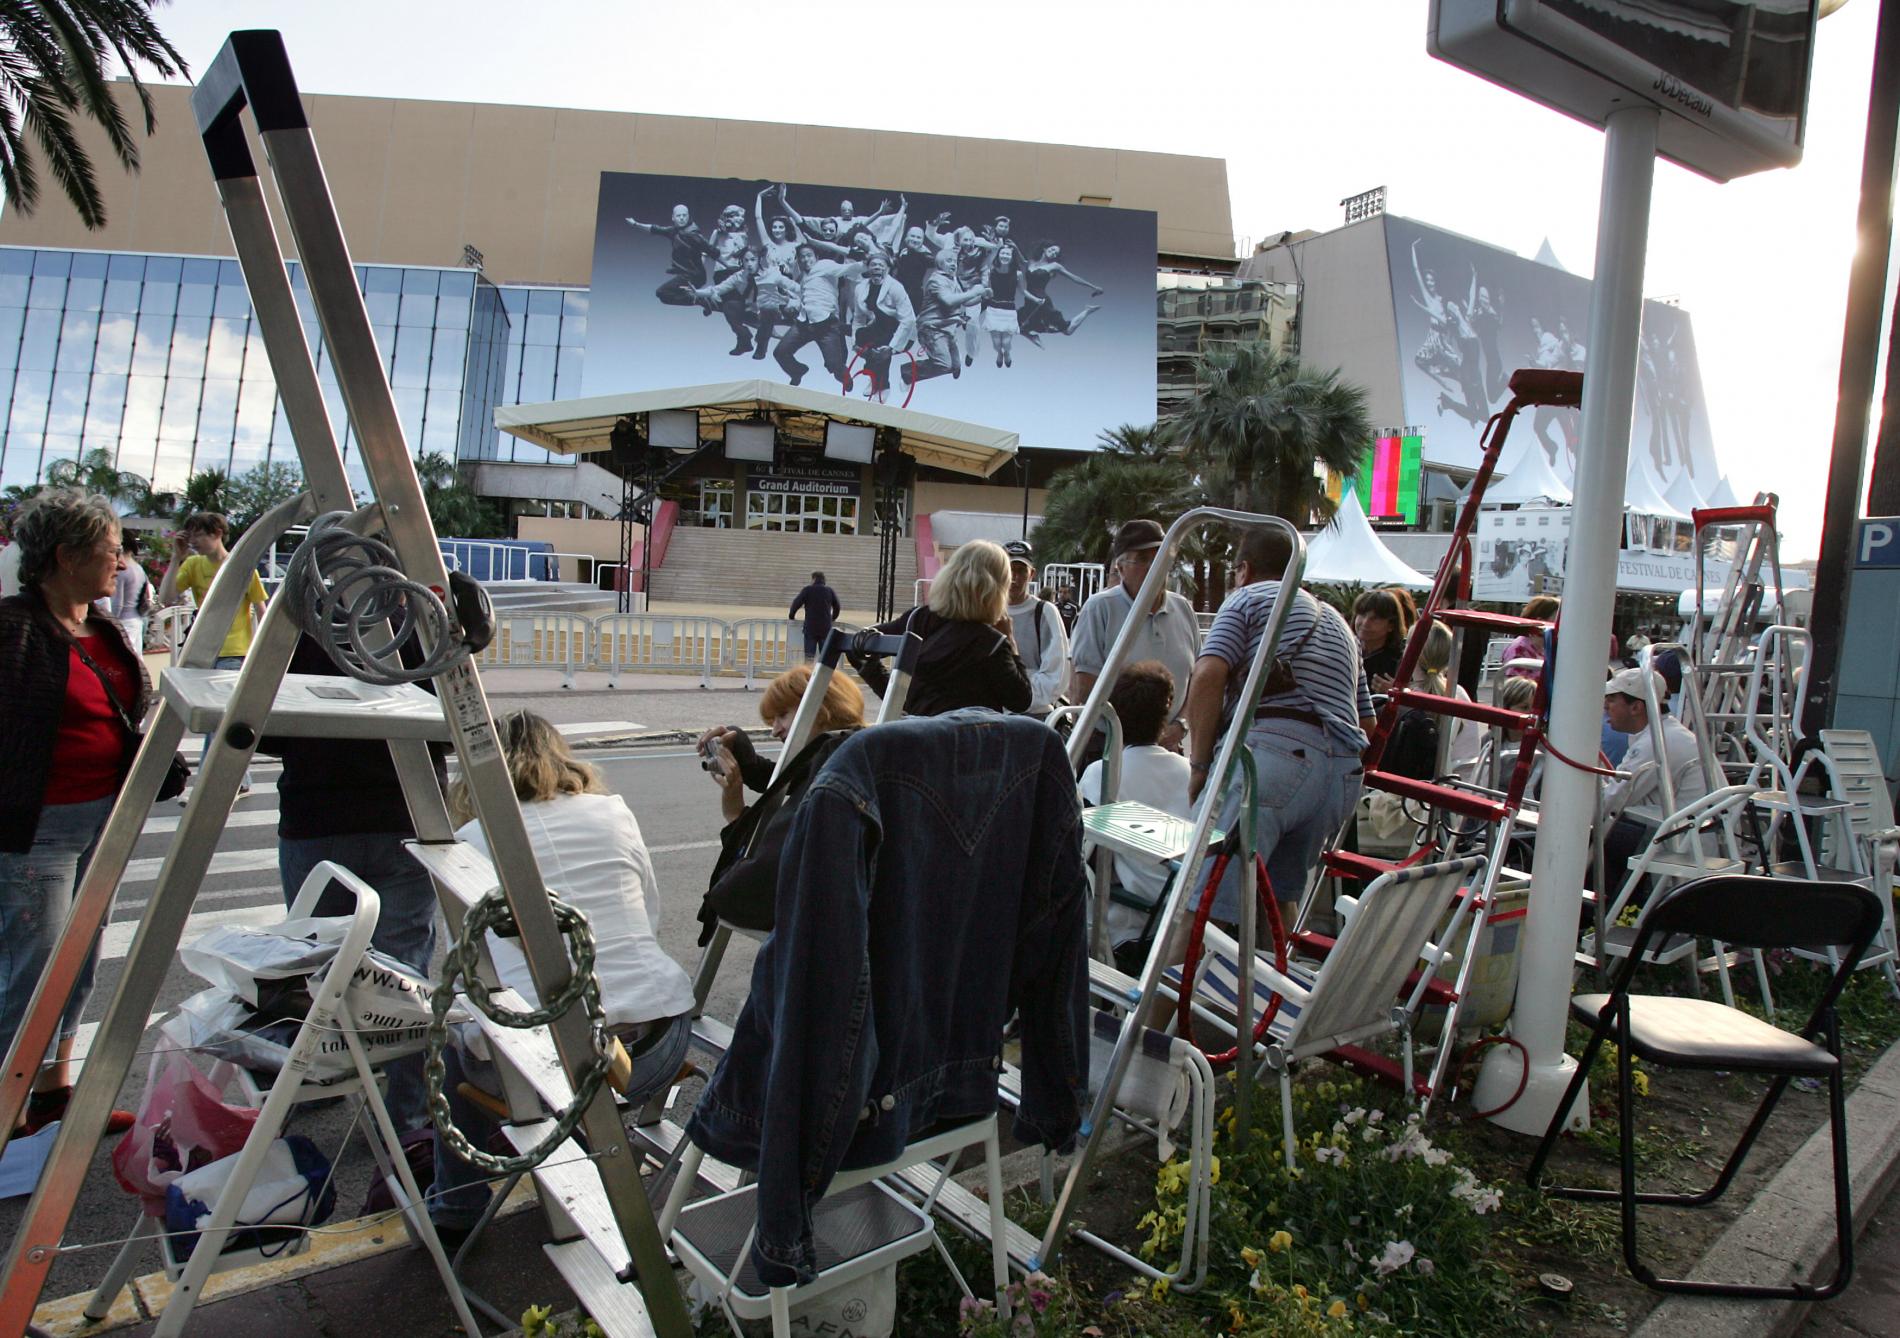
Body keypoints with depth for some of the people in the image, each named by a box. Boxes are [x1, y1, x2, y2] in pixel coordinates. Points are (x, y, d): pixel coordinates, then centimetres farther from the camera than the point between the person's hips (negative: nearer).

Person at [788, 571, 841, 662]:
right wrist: (833, 618, 30)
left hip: (810, 627, -2)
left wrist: (791, 616, 12)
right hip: (826, 627, 2)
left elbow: (796, 603, -3)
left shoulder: (807, 590, 0)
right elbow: (837, 606, 14)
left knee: (809, 654, -1)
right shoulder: (830, 591, 8)